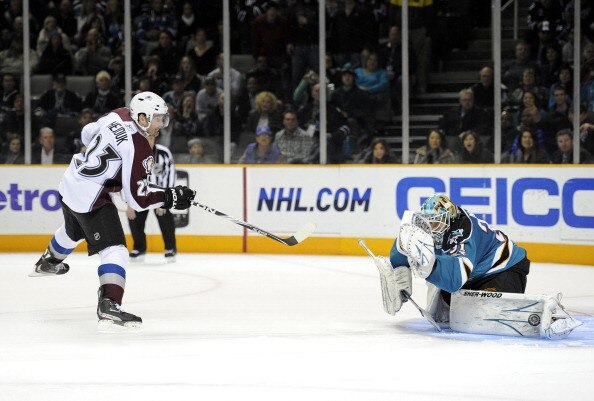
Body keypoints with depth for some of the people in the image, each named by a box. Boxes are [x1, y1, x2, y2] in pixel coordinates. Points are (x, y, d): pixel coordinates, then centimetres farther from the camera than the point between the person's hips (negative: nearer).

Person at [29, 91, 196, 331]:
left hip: (69, 185, 10)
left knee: (73, 230, 37)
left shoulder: (117, 116, -1)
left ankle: (48, 262, 64)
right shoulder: (140, 150, -24)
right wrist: (171, 198, -14)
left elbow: (87, 134, 19)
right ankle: (109, 307, -29)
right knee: (114, 250, -13)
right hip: (90, 200, -10)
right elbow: (137, 198, -22)